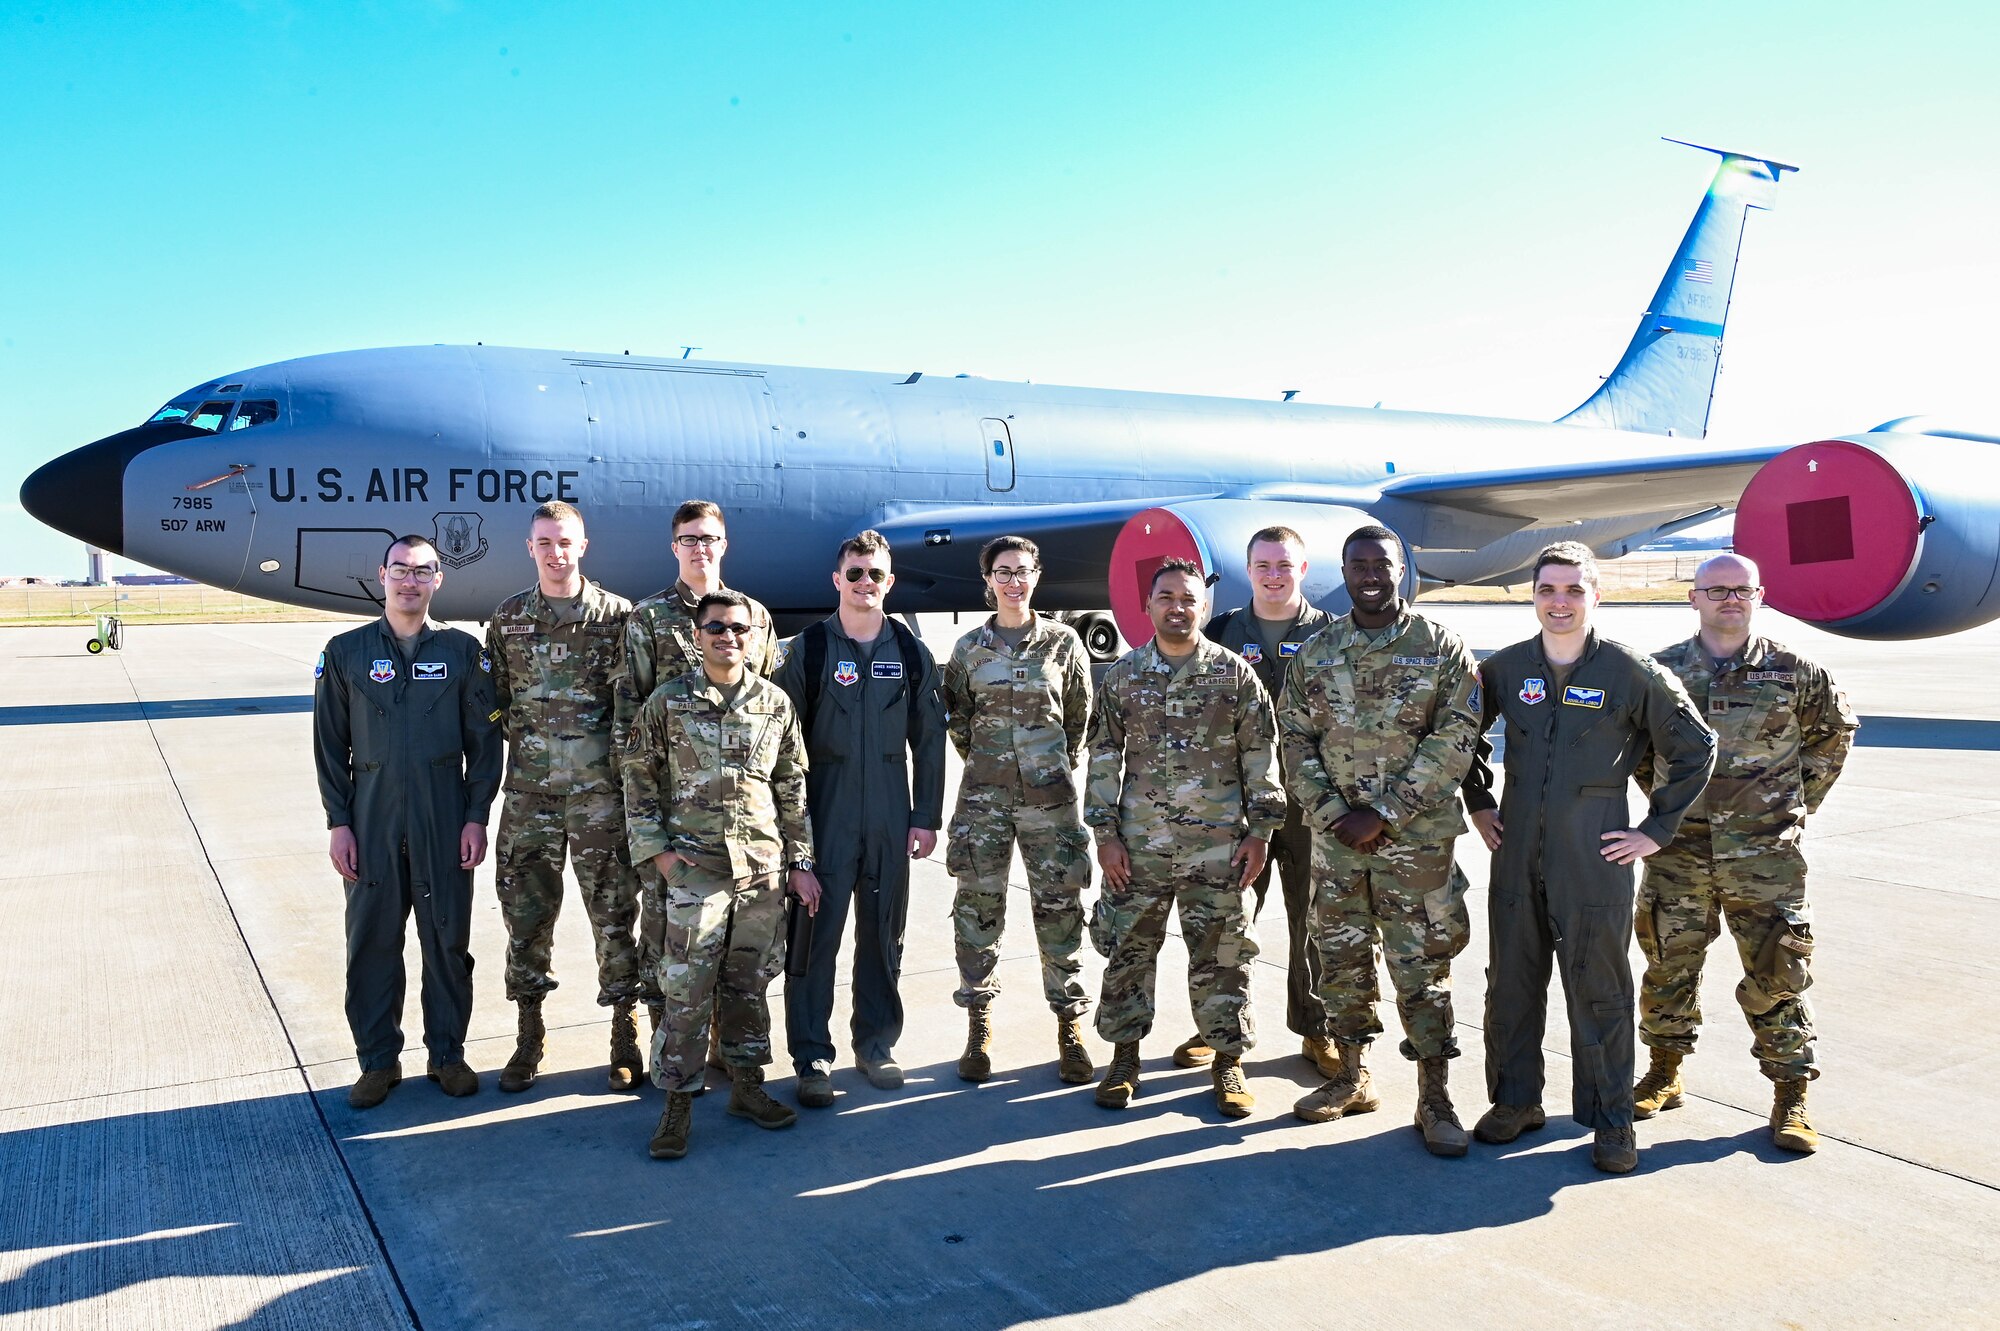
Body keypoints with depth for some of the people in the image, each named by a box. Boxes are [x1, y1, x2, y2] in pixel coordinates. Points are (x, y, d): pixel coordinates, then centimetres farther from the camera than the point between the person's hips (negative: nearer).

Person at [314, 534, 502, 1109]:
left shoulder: (463, 651, 3)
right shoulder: (346, 652, 5)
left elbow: (484, 741, 3)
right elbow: (330, 745, 6)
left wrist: (477, 816, -3)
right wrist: (338, 822, 0)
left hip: (444, 819, -1)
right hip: (372, 821, 1)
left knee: (447, 938, 6)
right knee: (371, 939, 6)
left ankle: (447, 1054, 21)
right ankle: (378, 1060, 20)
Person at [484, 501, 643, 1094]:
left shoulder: (617, 616, 0)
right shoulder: (508, 618, 7)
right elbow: (495, 701, 13)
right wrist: (526, 738, 1)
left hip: (601, 791, -2)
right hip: (529, 793, 2)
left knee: (613, 913, 3)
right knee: (526, 913, 8)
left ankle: (626, 1041, 16)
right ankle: (528, 1038, 23)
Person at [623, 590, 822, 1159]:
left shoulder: (775, 702, 6)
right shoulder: (668, 701, -1)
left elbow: (793, 787, 10)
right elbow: (639, 777, 4)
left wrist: (800, 862, 9)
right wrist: (656, 850, -4)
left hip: (764, 867, 3)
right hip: (694, 867, -3)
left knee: (749, 983, 13)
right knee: (687, 990, -3)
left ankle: (747, 1085, 27)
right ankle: (677, 1104, 9)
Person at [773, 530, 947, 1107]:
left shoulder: (911, 653, 6)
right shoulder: (808, 649, 0)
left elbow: (929, 740, 7)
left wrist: (927, 816, 3)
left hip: (890, 819, 2)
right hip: (824, 816, -2)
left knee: (884, 932, 10)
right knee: (816, 933, -1)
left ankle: (876, 1043, 25)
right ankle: (812, 1057, 8)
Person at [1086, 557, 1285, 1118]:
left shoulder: (1234, 673, 0)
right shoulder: (1122, 675, 4)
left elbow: (1260, 756, 2)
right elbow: (1104, 757, 6)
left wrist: (1260, 831, -2)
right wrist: (1105, 833, 1)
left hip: (1218, 845, -1)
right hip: (1138, 845, 2)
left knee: (1222, 956, 5)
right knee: (1128, 950, 8)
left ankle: (1228, 1061, 20)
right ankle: (1124, 1056, 23)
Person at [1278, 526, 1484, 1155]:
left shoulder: (1442, 647, -3)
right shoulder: (1314, 652, 6)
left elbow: (1455, 739, -9)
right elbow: (1296, 738, 5)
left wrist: (1382, 815, -13)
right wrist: (1331, 812, -8)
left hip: (1416, 837, -3)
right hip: (1335, 836, 3)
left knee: (1422, 965, 1)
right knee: (1341, 959, 12)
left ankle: (1434, 1098, 13)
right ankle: (1352, 1078, 28)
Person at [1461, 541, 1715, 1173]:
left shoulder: (1632, 672, -5)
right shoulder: (1505, 668, 4)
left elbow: (1696, 748, 3)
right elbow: (1466, 733, 21)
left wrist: (1657, 829, 0)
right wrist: (1478, 803, 13)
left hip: (1595, 859, -3)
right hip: (1516, 853, 3)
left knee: (1599, 990, 4)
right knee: (1512, 982, 12)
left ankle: (1612, 1119, 18)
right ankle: (1515, 1099, 27)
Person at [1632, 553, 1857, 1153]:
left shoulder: (1792, 671, 0)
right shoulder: (1662, 670, 2)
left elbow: (1835, 728, 16)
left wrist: (1801, 798, 12)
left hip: (1765, 851, -1)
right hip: (1679, 850, 2)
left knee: (1777, 972, 1)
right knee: (1669, 964, 10)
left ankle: (1791, 1098, 13)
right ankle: (1665, 1073, 26)